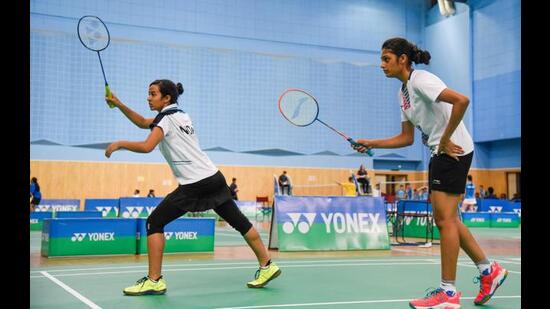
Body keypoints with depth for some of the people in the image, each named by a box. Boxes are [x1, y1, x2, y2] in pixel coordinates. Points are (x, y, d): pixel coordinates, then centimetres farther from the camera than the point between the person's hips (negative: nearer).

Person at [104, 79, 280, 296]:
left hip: (194, 186, -9)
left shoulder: (166, 118, -7)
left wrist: (119, 143, -7)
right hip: (214, 178, 9)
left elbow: (146, 147, -22)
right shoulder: (180, 115, 18)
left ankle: (154, 281, -1)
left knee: (154, 223, -1)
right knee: (239, 221, 14)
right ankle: (266, 266, 21)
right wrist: (119, 105, 20)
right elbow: (143, 123, 27)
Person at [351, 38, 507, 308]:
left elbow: (461, 100, -28)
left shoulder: (420, 80, -14)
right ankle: (488, 270, 23)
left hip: (454, 151, -10)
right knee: (446, 219, 12)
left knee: (445, 218, -8)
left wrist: (445, 140, -22)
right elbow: (407, 138, 16)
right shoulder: (403, 91, 14)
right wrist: (371, 144, 7)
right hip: (439, 154, 10)